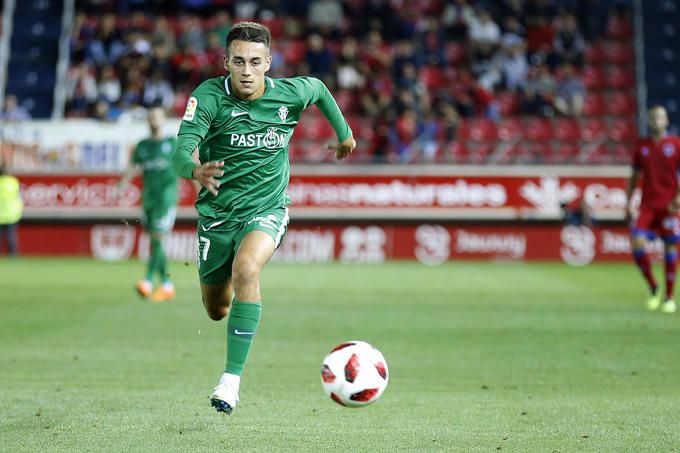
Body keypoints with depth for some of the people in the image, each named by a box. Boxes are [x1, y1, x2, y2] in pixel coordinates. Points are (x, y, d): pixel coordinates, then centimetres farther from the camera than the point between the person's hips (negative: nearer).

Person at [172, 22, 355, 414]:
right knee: (217, 309, 14)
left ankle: (232, 378, -29)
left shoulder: (290, 93, -12)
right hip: (217, 211, 1)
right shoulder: (209, 96, -19)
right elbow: (181, 153, -31)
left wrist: (344, 132, 25)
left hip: (267, 208, -1)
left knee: (246, 270, -32)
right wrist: (195, 171, -54)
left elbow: (320, 89, 13)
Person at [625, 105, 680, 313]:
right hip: (647, 205, 2)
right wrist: (628, 201, 12)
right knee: (637, 243, -13)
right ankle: (654, 289, 5)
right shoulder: (641, 146, 9)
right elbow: (635, 176, 17)